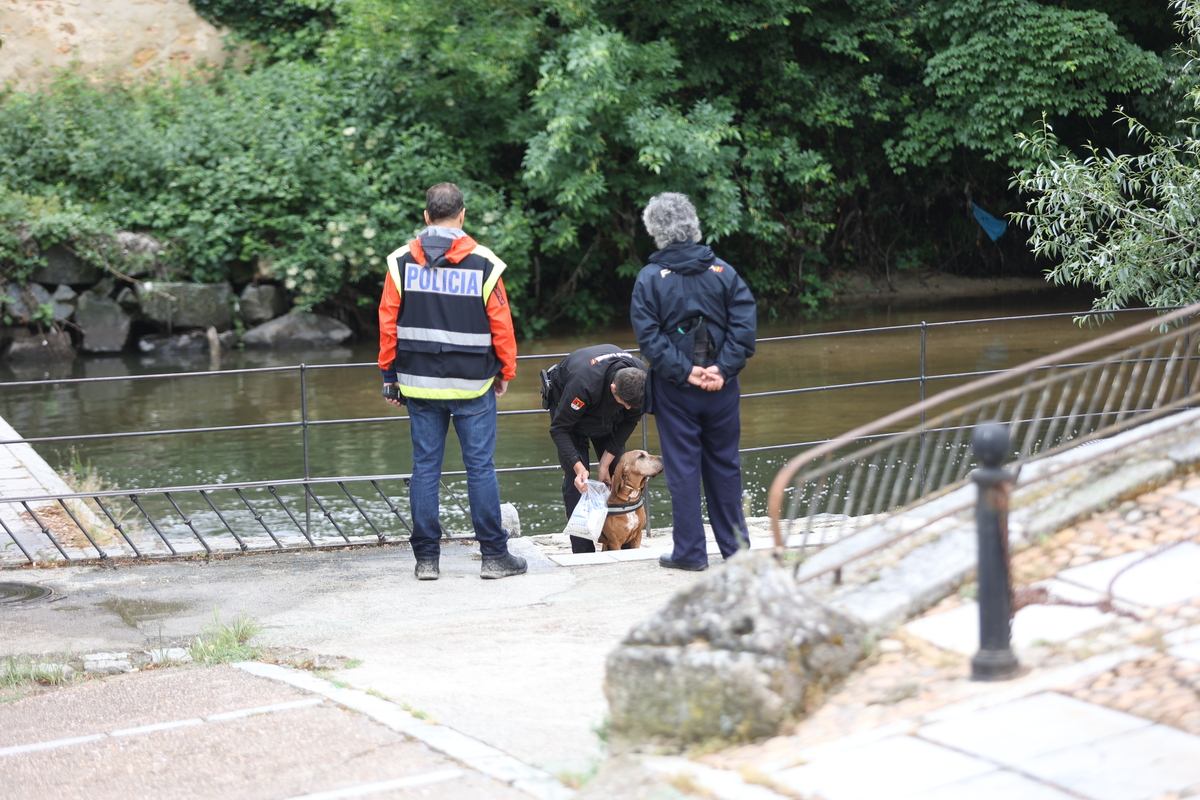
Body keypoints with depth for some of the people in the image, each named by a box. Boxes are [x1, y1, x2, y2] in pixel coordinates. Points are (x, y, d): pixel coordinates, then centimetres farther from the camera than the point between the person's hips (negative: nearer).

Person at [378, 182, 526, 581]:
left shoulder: (401, 262, 0)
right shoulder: (483, 263, -5)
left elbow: (388, 322, 2)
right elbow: (501, 324, -2)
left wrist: (390, 374, 11)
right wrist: (506, 372, 11)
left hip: (419, 383, 2)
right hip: (472, 384, -2)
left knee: (425, 469, 6)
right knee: (480, 467, 3)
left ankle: (426, 558, 8)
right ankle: (494, 555, 6)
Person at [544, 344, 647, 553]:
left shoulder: (641, 378, -29)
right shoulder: (582, 383, -44)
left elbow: (630, 420, -13)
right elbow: (560, 429, -32)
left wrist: (606, 462, -15)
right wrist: (578, 467, -42)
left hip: (607, 410, 4)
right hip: (565, 401, -4)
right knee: (575, 477, -14)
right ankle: (583, 551, -12)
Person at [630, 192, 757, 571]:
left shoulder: (650, 277, -6)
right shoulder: (723, 271, 0)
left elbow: (649, 336, -13)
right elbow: (744, 324, -6)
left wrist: (683, 372, -13)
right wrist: (724, 369, -10)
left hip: (675, 389, -2)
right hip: (721, 387, 3)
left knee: (683, 468, 4)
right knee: (724, 464, 13)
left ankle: (690, 551, 8)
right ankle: (735, 546, 20)